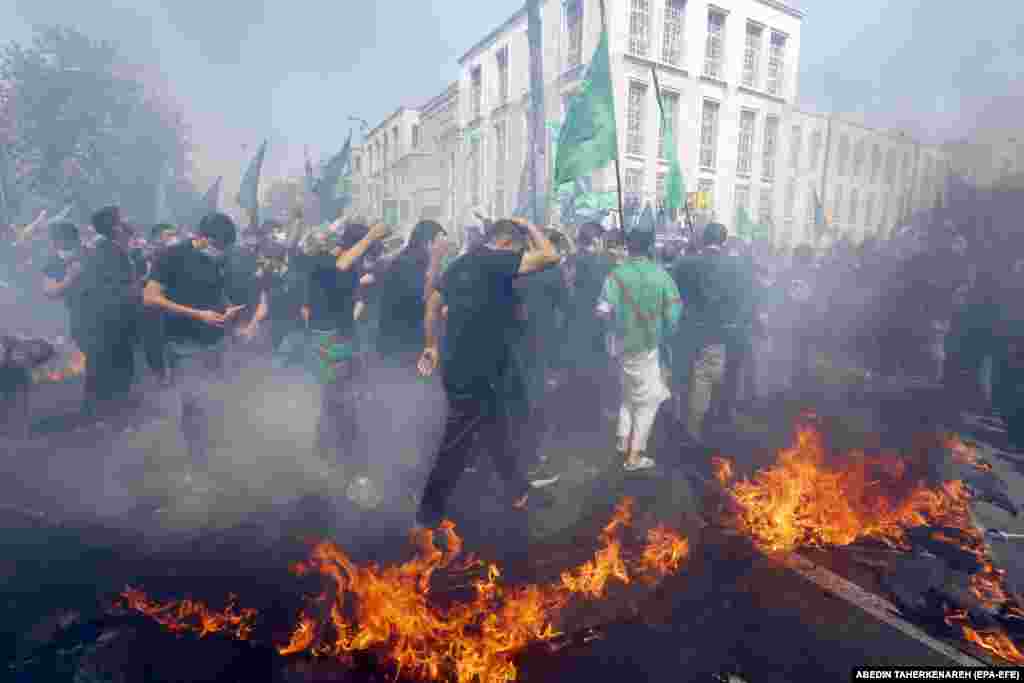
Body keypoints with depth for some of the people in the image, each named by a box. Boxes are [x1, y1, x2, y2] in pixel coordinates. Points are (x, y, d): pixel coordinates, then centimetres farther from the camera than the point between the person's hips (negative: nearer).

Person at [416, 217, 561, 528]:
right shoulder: (493, 261, -16)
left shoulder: (461, 263, 11)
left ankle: (519, 492, 38)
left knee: (497, 433, 22)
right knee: (455, 445, 7)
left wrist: (432, 346, 25)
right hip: (473, 371, -10)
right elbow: (550, 256, -20)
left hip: (459, 364, 10)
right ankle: (429, 511, 26)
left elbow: (432, 304, 17)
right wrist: (528, 226, -3)